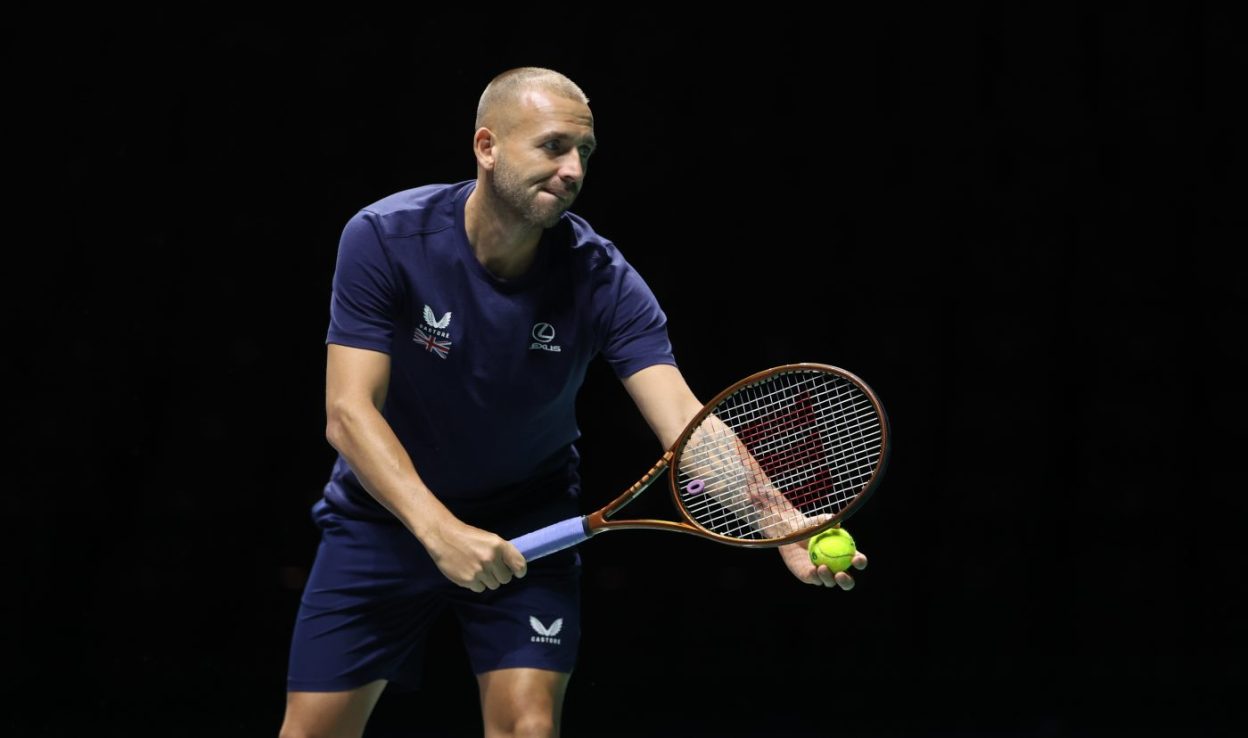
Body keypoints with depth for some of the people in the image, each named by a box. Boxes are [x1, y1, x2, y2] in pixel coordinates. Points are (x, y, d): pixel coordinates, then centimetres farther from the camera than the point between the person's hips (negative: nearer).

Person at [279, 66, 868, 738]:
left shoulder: (601, 280, -20)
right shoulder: (384, 239, -22)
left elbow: (686, 421, -29)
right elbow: (349, 411, -26)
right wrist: (440, 531, -41)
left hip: (526, 524, 1)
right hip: (384, 514, 0)